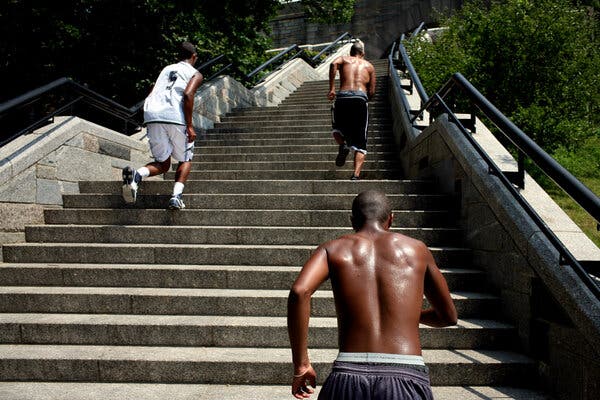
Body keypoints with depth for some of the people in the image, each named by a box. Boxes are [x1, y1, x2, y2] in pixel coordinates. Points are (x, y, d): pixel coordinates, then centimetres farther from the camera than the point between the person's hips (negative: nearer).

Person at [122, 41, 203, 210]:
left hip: (152, 115, 4)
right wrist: (189, 126, -8)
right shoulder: (195, 74, 13)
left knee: (162, 163, 16)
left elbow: (150, 97, 22)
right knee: (186, 160, 17)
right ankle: (176, 196, -5)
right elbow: (188, 94, -8)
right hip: (175, 117, -4)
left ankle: (136, 174, -15)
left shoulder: (166, 69, 30)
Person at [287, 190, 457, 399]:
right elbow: (448, 317, 23)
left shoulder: (333, 249, 11)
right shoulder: (416, 249, 14)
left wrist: (300, 364, -3)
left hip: (348, 377, 0)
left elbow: (299, 292, -10)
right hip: (406, 380, 0)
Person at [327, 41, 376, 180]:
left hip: (342, 97, 0)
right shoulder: (369, 65, 23)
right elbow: (372, 91, 14)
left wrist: (331, 88, -5)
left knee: (337, 128, 29)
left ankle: (342, 145, -2)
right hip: (361, 98, 0)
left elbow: (334, 64, -5)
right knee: (360, 142, 3)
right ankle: (356, 174, -13)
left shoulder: (344, 59, 20)